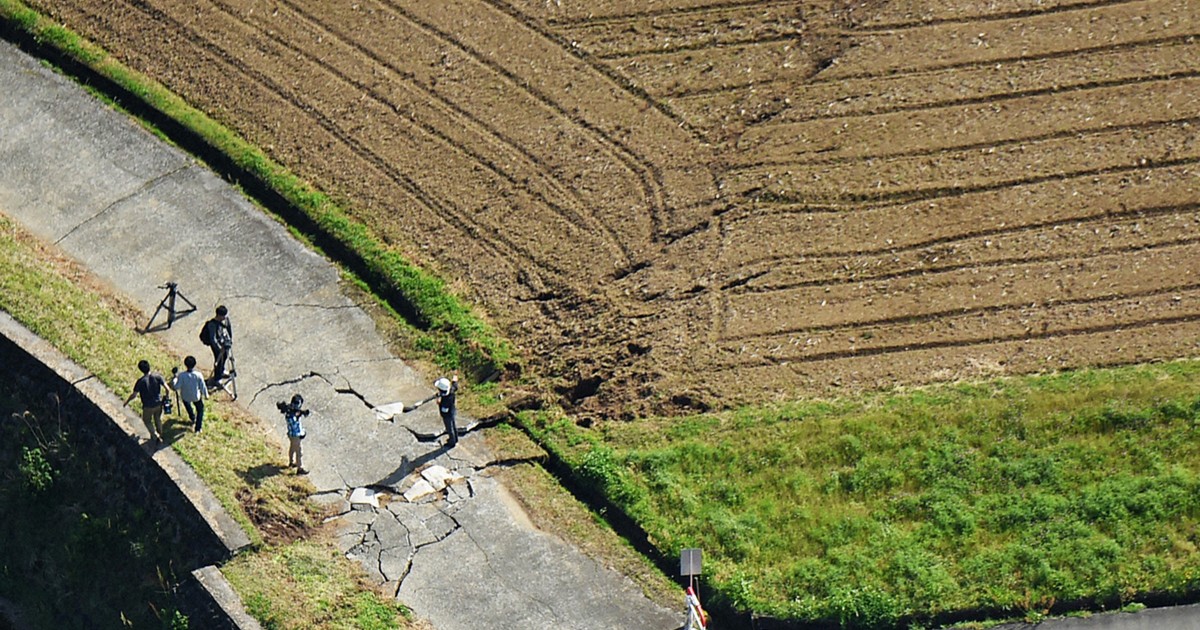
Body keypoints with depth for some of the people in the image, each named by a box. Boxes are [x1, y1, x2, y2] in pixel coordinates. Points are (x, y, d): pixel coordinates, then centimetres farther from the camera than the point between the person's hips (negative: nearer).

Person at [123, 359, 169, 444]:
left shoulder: (140, 381, -24)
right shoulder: (157, 377, -16)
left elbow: (134, 394, -17)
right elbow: (166, 388, -11)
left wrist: (127, 401, 1)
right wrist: (167, 395, 11)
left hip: (148, 406, -3)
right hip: (158, 403, 4)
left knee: (147, 421, 22)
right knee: (158, 419, 27)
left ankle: (156, 436, 16)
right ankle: (160, 435, 45)